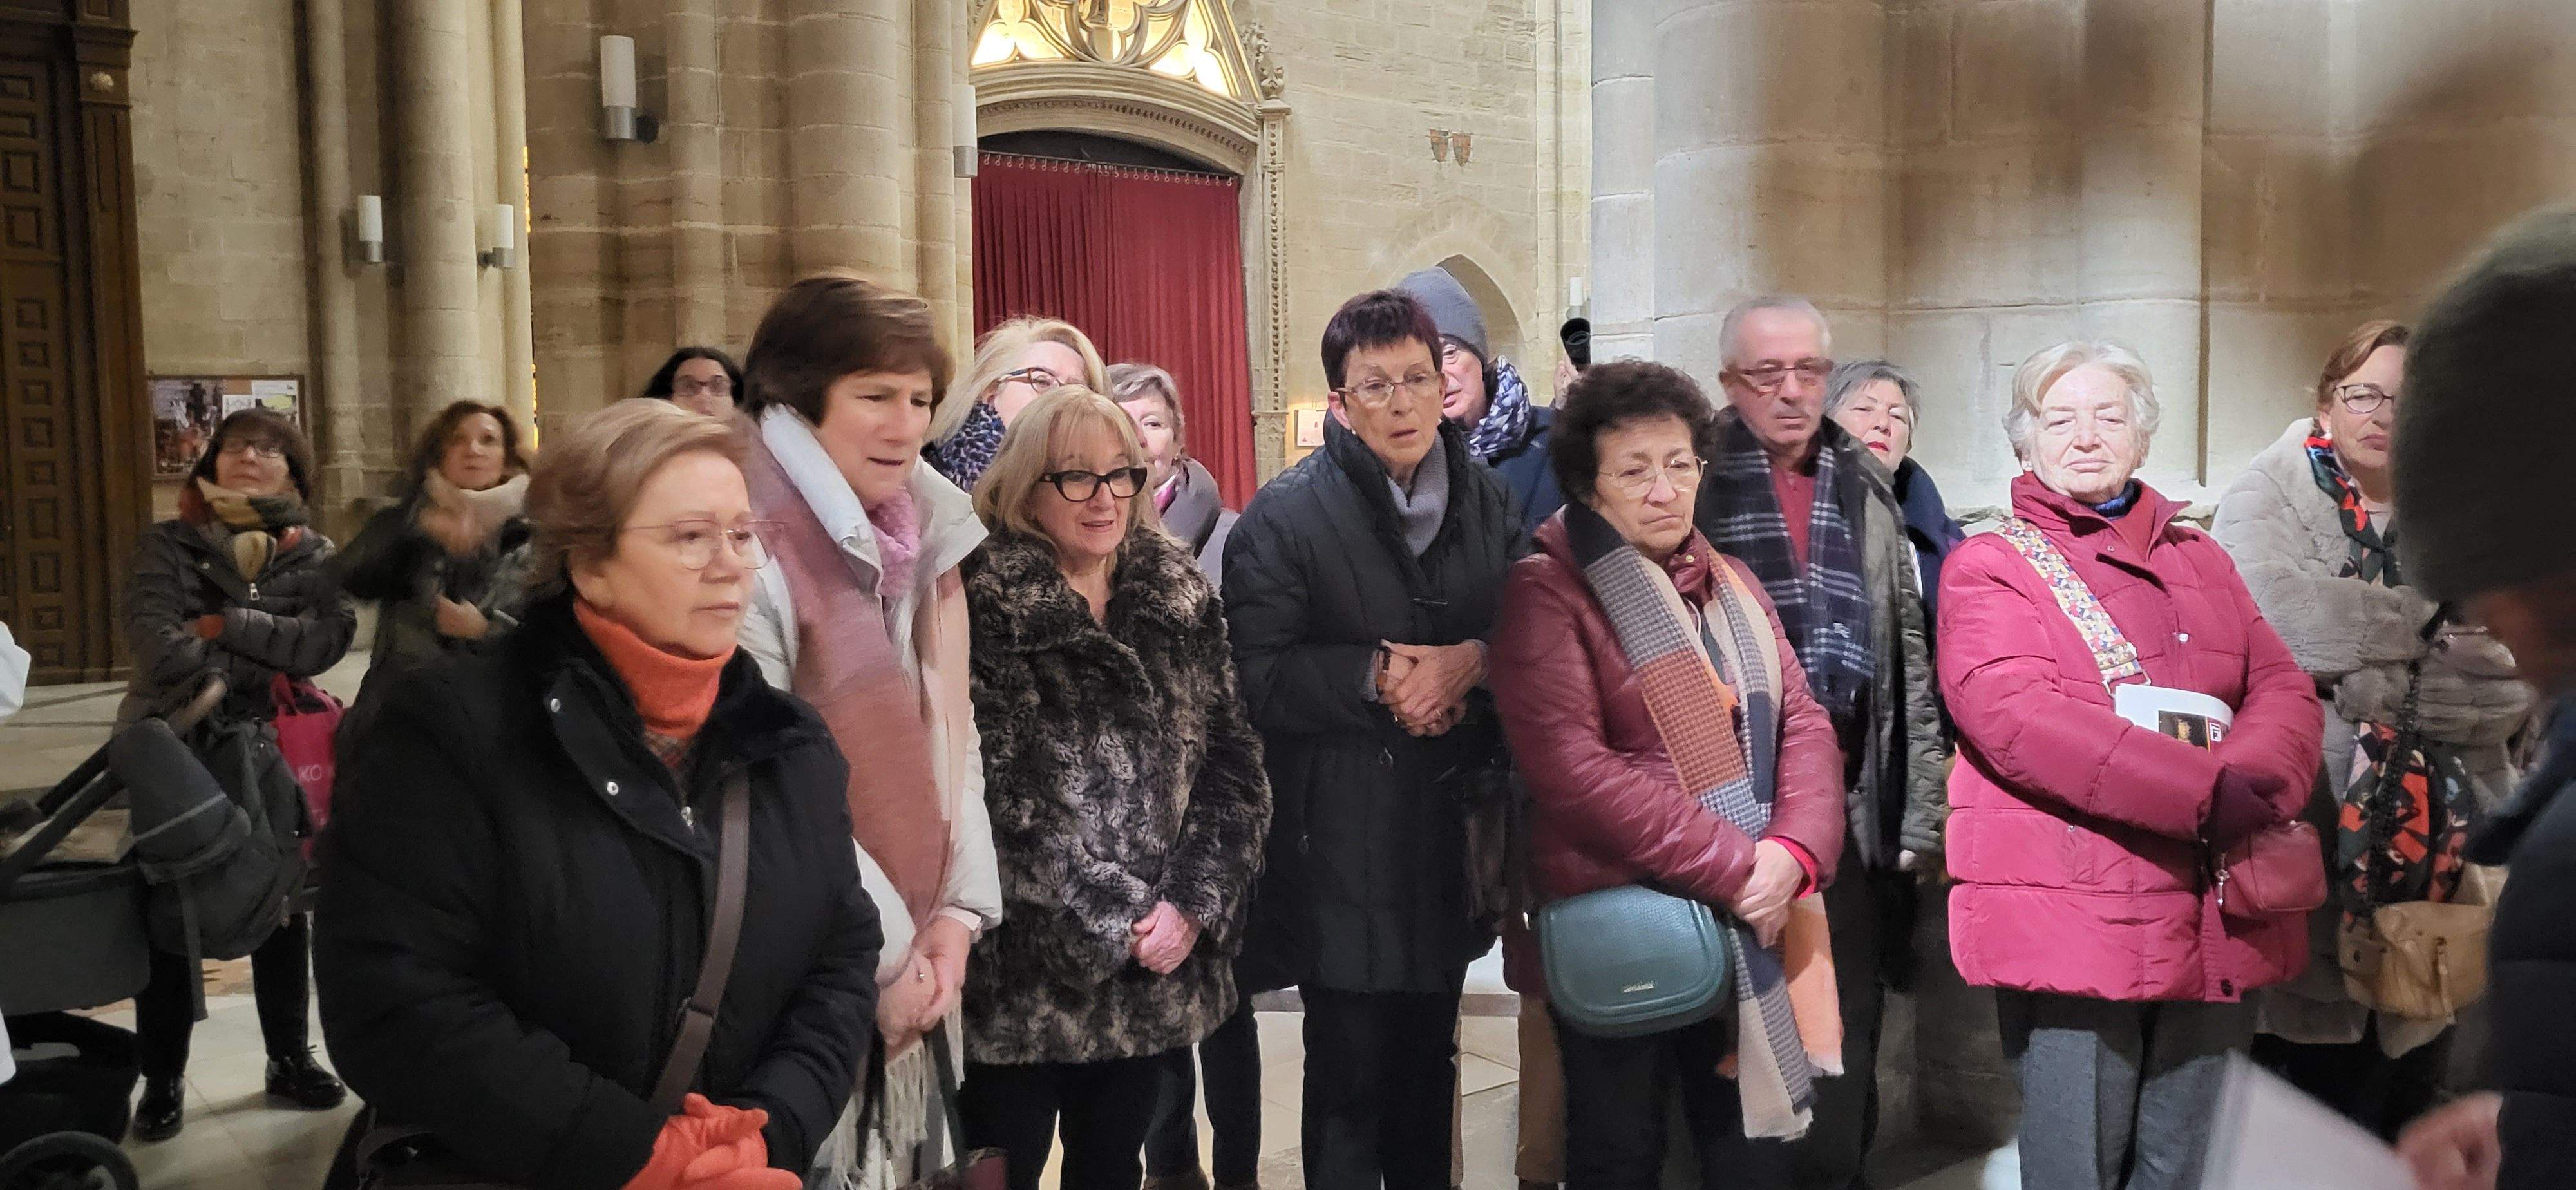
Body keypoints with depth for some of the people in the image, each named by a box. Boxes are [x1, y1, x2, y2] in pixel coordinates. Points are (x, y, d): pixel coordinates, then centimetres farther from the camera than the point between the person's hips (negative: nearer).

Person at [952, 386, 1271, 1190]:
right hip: (1029, 971, -4)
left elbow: (1233, 761, 5)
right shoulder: (984, 609, -8)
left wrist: (1192, 900, -7)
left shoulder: (1182, 599, 7)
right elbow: (996, 793, -14)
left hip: (1159, 967, 4)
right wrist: (1111, 920, -13)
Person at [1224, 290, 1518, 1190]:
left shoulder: (1487, 500, 7)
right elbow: (1260, 677, -14)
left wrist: (1473, 663, -12)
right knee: (1349, 1075, 5)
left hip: (1452, 830, 5)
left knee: (1428, 1065, 20)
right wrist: (1378, 676, -22)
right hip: (1341, 846, -5)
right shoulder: (1285, 516, -8)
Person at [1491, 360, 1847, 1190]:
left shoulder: (1732, 584, 12)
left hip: (1752, 918, 6)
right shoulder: (1548, 590, -10)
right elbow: (1572, 769, -20)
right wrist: (1731, 867, -19)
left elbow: (1803, 724, 6)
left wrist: (1791, 854, -13)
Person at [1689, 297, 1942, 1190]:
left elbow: (1911, 664, 12)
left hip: (1853, 817, 3)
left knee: (1845, 1059, 10)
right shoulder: (1691, 484, -2)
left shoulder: (1867, 490, 11)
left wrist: (1920, 816, 7)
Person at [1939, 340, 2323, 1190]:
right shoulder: (1986, 569, 1)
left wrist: (2253, 781, -14)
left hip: (2214, 921, 5)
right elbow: (2018, 717, -15)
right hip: (2072, 922, -5)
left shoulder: (2201, 561, 19)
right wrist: (2209, 792, -21)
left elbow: (2284, 690, 10)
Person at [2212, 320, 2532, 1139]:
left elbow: (2510, 685, -3)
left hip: (2436, 855, 4)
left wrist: (2385, 685, -15)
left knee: (2407, 1110, 17)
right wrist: (2434, 633, -10)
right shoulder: (2266, 504, -1)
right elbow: (2285, 627, -21)